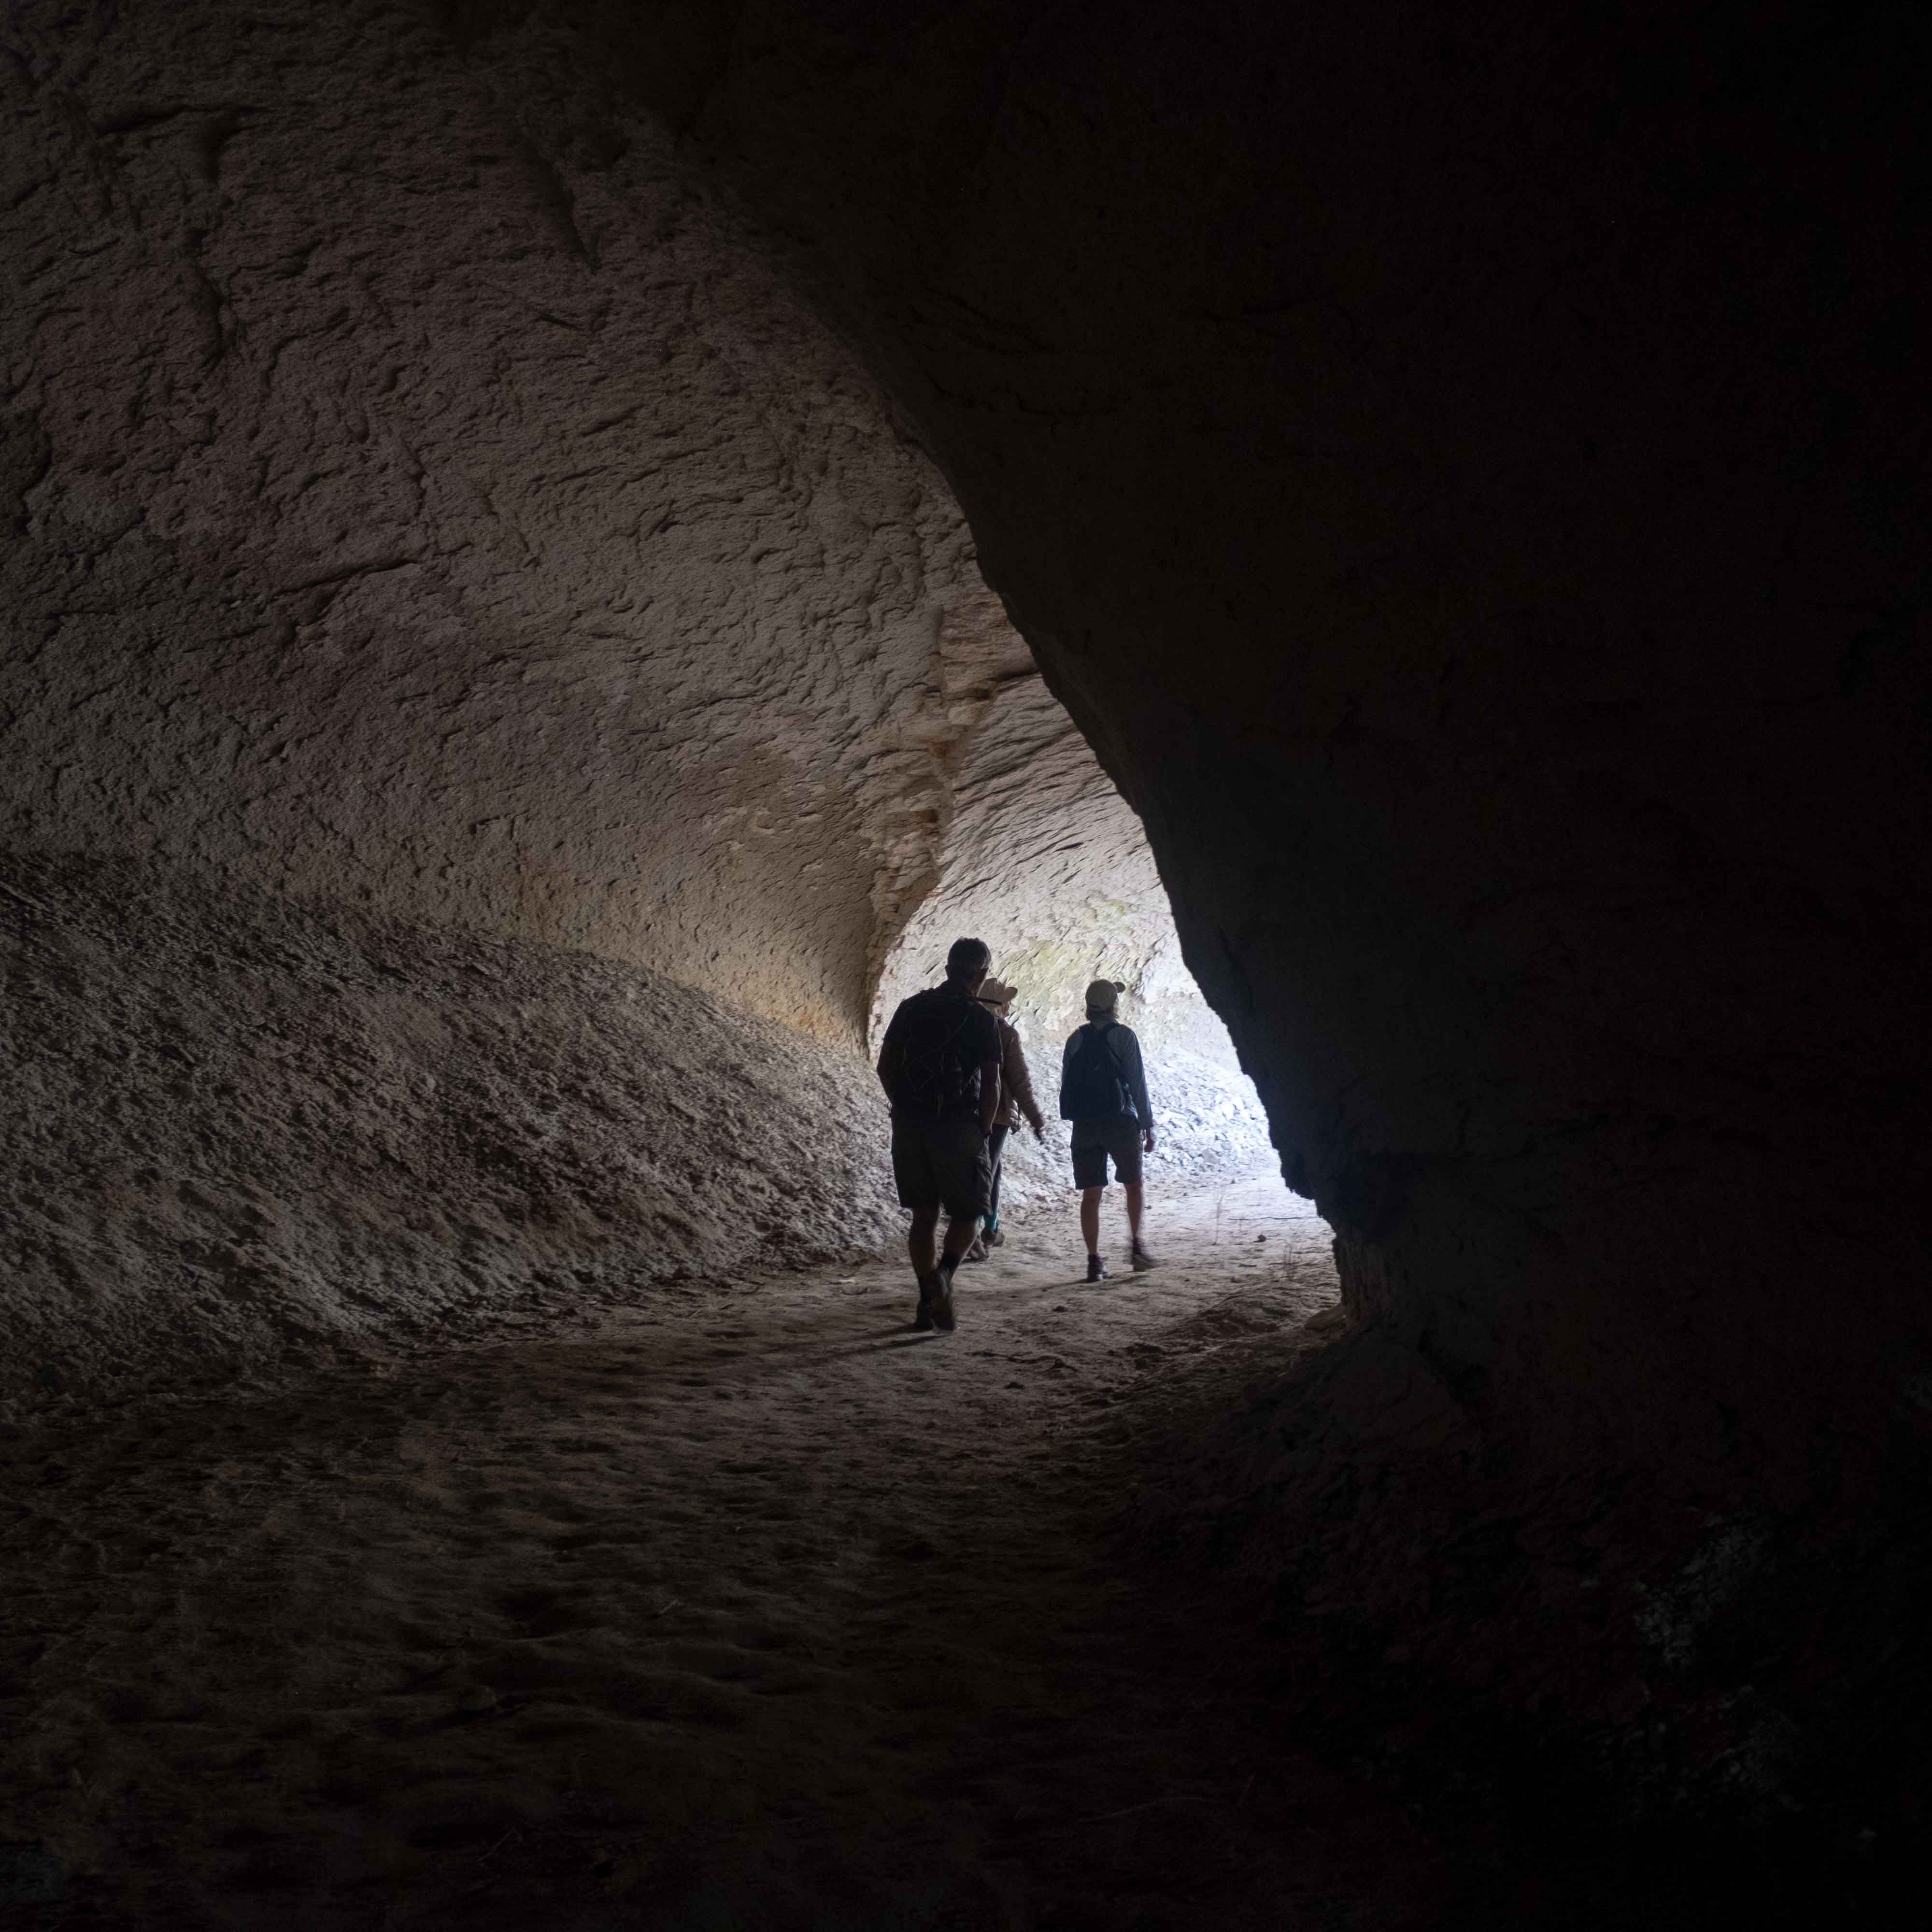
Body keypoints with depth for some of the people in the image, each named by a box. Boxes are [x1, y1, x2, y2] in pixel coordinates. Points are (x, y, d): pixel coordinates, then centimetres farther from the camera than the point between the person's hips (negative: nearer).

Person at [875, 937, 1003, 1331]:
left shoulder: (911, 1008, 6)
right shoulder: (980, 1020, -6)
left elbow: (885, 1067, 7)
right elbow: (991, 1084, -8)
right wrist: (983, 1129, 4)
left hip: (910, 1125, 4)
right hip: (957, 1127, -4)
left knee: (924, 1215, 12)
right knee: (968, 1213, 9)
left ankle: (927, 1302, 10)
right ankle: (942, 1274, -16)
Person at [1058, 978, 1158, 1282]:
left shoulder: (1076, 1039, 6)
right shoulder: (1123, 1036, -6)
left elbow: (1067, 1083, 8)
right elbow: (1137, 1083, -7)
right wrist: (1148, 1125, -2)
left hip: (1084, 1123, 3)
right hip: (1119, 1120, -3)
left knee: (1091, 1194, 3)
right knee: (1133, 1184, 16)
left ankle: (1094, 1262, 1)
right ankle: (1135, 1244, 10)